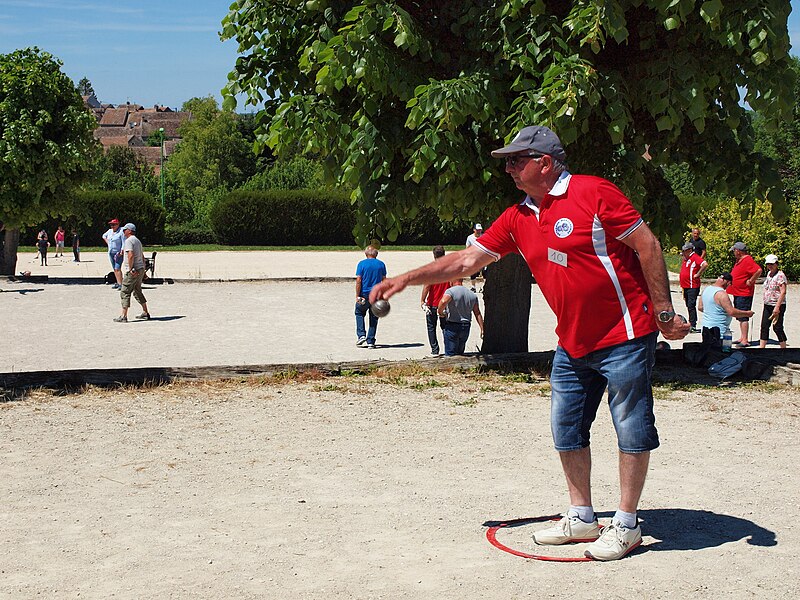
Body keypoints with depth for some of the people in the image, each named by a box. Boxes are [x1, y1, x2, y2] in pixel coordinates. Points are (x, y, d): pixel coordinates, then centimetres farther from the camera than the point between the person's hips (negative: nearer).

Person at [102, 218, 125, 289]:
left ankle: (120, 284, -18)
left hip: (118, 253, -7)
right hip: (111, 253, 7)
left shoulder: (121, 232, -12)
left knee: (117, 269, -16)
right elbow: (104, 236, 32)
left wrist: (121, 253, -21)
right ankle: (118, 283, 15)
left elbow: (124, 243, -15)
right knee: (114, 269, 9)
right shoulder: (110, 231, 11)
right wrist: (107, 242, 17)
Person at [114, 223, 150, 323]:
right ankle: (145, 313, 22)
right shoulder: (137, 241, 18)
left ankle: (123, 316, -9)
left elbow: (131, 255, -24)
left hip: (133, 271, -9)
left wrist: (131, 269, -21)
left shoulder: (128, 241, -12)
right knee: (138, 292, 20)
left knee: (125, 292, -6)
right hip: (140, 270, 9)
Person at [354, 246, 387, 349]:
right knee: (373, 317, 9)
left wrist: (357, 296, -8)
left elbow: (358, 280, -10)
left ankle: (361, 335, 3)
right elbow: (384, 280, 7)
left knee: (359, 313, 18)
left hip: (364, 294, -2)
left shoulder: (362, 264, -5)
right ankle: (370, 341, 8)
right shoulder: (381, 264, 4)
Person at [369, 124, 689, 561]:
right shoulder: (517, 219, 7)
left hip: (625, 335, -7)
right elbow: (467, 260, 11)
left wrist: (664, 312, -14)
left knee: (631, 429, 1)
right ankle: (581, 518, 24)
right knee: (566, 429, 10)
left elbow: (646, 245, -12)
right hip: (572, 342, 7)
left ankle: (626, 524, 13)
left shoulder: (594, 193, -13)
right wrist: (406, 279, 6)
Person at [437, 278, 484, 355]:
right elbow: (477, 313, 7)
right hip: (466, 327, 6)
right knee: (460, 353, 18)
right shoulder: (472, 294, 8)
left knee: (450, 354, -2)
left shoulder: (450, 291, -11)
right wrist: (482, 329, 8)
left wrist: (440, 312, -13)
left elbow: (443, 302, -31)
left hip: (452, 326, -6)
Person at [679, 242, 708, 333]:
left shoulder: (695, 257, -13)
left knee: (691, 306, -11)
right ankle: (691, 324, 20)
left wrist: (698, 274, -21)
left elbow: (705, 265, -28)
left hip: (693, 287, -10)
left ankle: (693, 326, -10)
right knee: (689, 306, 13)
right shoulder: (685, 259, 15)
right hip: (686, 287, 10)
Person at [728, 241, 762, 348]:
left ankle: (745, 340, -9)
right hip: (737, 294, 10)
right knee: (740, 317, 15)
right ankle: (742, 338, 22)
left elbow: (758, 271, -30)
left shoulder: (747, 260, -18)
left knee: (743, 317, -10)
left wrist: (750, 281, -22)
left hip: (744, 294, -10)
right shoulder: (739, 260, 13)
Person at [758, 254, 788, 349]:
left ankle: (783, 347, 9)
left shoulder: (780, 275, -14)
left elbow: (783, 292, -20)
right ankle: (761, 347, 10)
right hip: (767, 305, 8)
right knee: (764, 327, 6)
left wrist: (777, 307, -24)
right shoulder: (769, 274, 11)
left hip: (777, 306, -8)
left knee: (777, 327, -2)